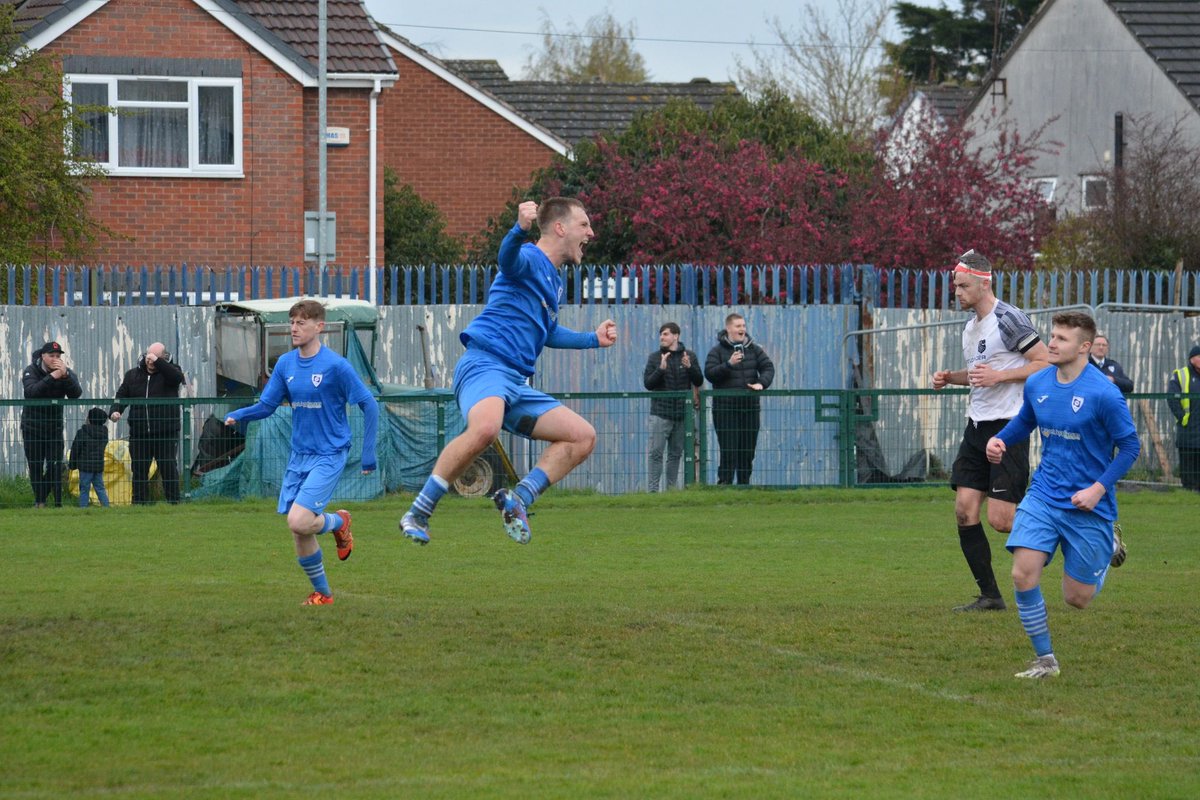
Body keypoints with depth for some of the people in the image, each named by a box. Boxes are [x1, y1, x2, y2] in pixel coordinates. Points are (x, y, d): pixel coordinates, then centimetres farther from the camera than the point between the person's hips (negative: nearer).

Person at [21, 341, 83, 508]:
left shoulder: (67, 372, -4)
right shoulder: (31, 371, -9)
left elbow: (76, 394, -21)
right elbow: (31, 391, -29)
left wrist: (65, 375, -36)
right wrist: (52, 377, -37)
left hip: (54, 426, 1)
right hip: (32, 426, -1)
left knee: (55, 466, -9)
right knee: (35, 466, 4)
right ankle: (39, 499, 19)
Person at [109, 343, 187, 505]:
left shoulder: (168, 371, 1)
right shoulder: (133, 375, 10)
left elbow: (177, 377, -22)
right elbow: (121, 396, 9)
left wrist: (158, 363, -24)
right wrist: (115, 411, -11)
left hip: (166, 432, -3)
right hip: (139, 433, 3)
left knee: (169, 470, -1)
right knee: (139, 470, 5)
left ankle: (173, 502, 4)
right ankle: (139, 502, 10)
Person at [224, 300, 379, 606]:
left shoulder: (335, 365, -13)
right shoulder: (285, 363, 4)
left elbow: (369, 405, -8)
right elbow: (266, 406, 6)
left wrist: (368, 455, -10)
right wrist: (237, 416, -15)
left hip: (329, 456, -6)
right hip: (298, 456, 6)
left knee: (299, 521, -20)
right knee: (299, 534, 4)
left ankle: (338, 522, 12)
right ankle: (322, 594, 22)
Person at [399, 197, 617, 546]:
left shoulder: (554, 281, 26)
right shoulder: (530, 260, -2)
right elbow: (509, 259, -30)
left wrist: (593, 339, 48)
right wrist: (520, 229, -50)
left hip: (517, 385, 10)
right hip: (484, 364, -10)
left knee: (583, 436, 2)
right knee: (485, 428, -39)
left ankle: (518, 500, -4)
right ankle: (418, 514, -30)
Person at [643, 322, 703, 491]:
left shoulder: (689, 356, 7)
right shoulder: (655, 357, 4)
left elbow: (699, 381, 4)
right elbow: (648, 383, -2)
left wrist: (690, 367, -14)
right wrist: (661, 369, -17)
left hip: (682, 413, 2)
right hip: (661, 412, -2)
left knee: (676, 453, 8)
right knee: (656, 452, -8)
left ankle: (672, 488, 15)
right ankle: (652, 489, -9)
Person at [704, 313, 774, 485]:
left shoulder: (754, 349, 11)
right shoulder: (718, 351, 0)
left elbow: (768, 367, 6)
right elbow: (709, 373, -10)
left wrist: (761, 383, -13)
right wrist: (729, 364, -22)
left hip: (750, 407, 4)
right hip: (725, 408, -4)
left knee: (748, 450, 7)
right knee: (729, 450, -10)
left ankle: (744, 485, 14)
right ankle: (724, 484, -7)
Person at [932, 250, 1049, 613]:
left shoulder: (1008, 319, -12)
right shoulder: (972, 324, 15)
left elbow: (1046, 364, -15)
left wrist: (998, 376, -21)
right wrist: (951, 378, 10)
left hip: (1008, 427, -9)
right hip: (978, 427, 9)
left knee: (1001, 519, -12)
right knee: (965, 510, -1)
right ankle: (989, 595, 6)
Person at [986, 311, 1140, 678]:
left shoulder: (1104, 394, -17)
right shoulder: (1037, 384, 0)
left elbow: (1130, 446, -10)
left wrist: (1099, 489, -19)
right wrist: (999, 439, -1)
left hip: (1088, 507, -4)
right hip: (1044, 496, 4)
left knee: (1077, 598, 5)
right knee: (1023, 573, -17)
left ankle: (1108, 550, 37)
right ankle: (1044, 659, -1)